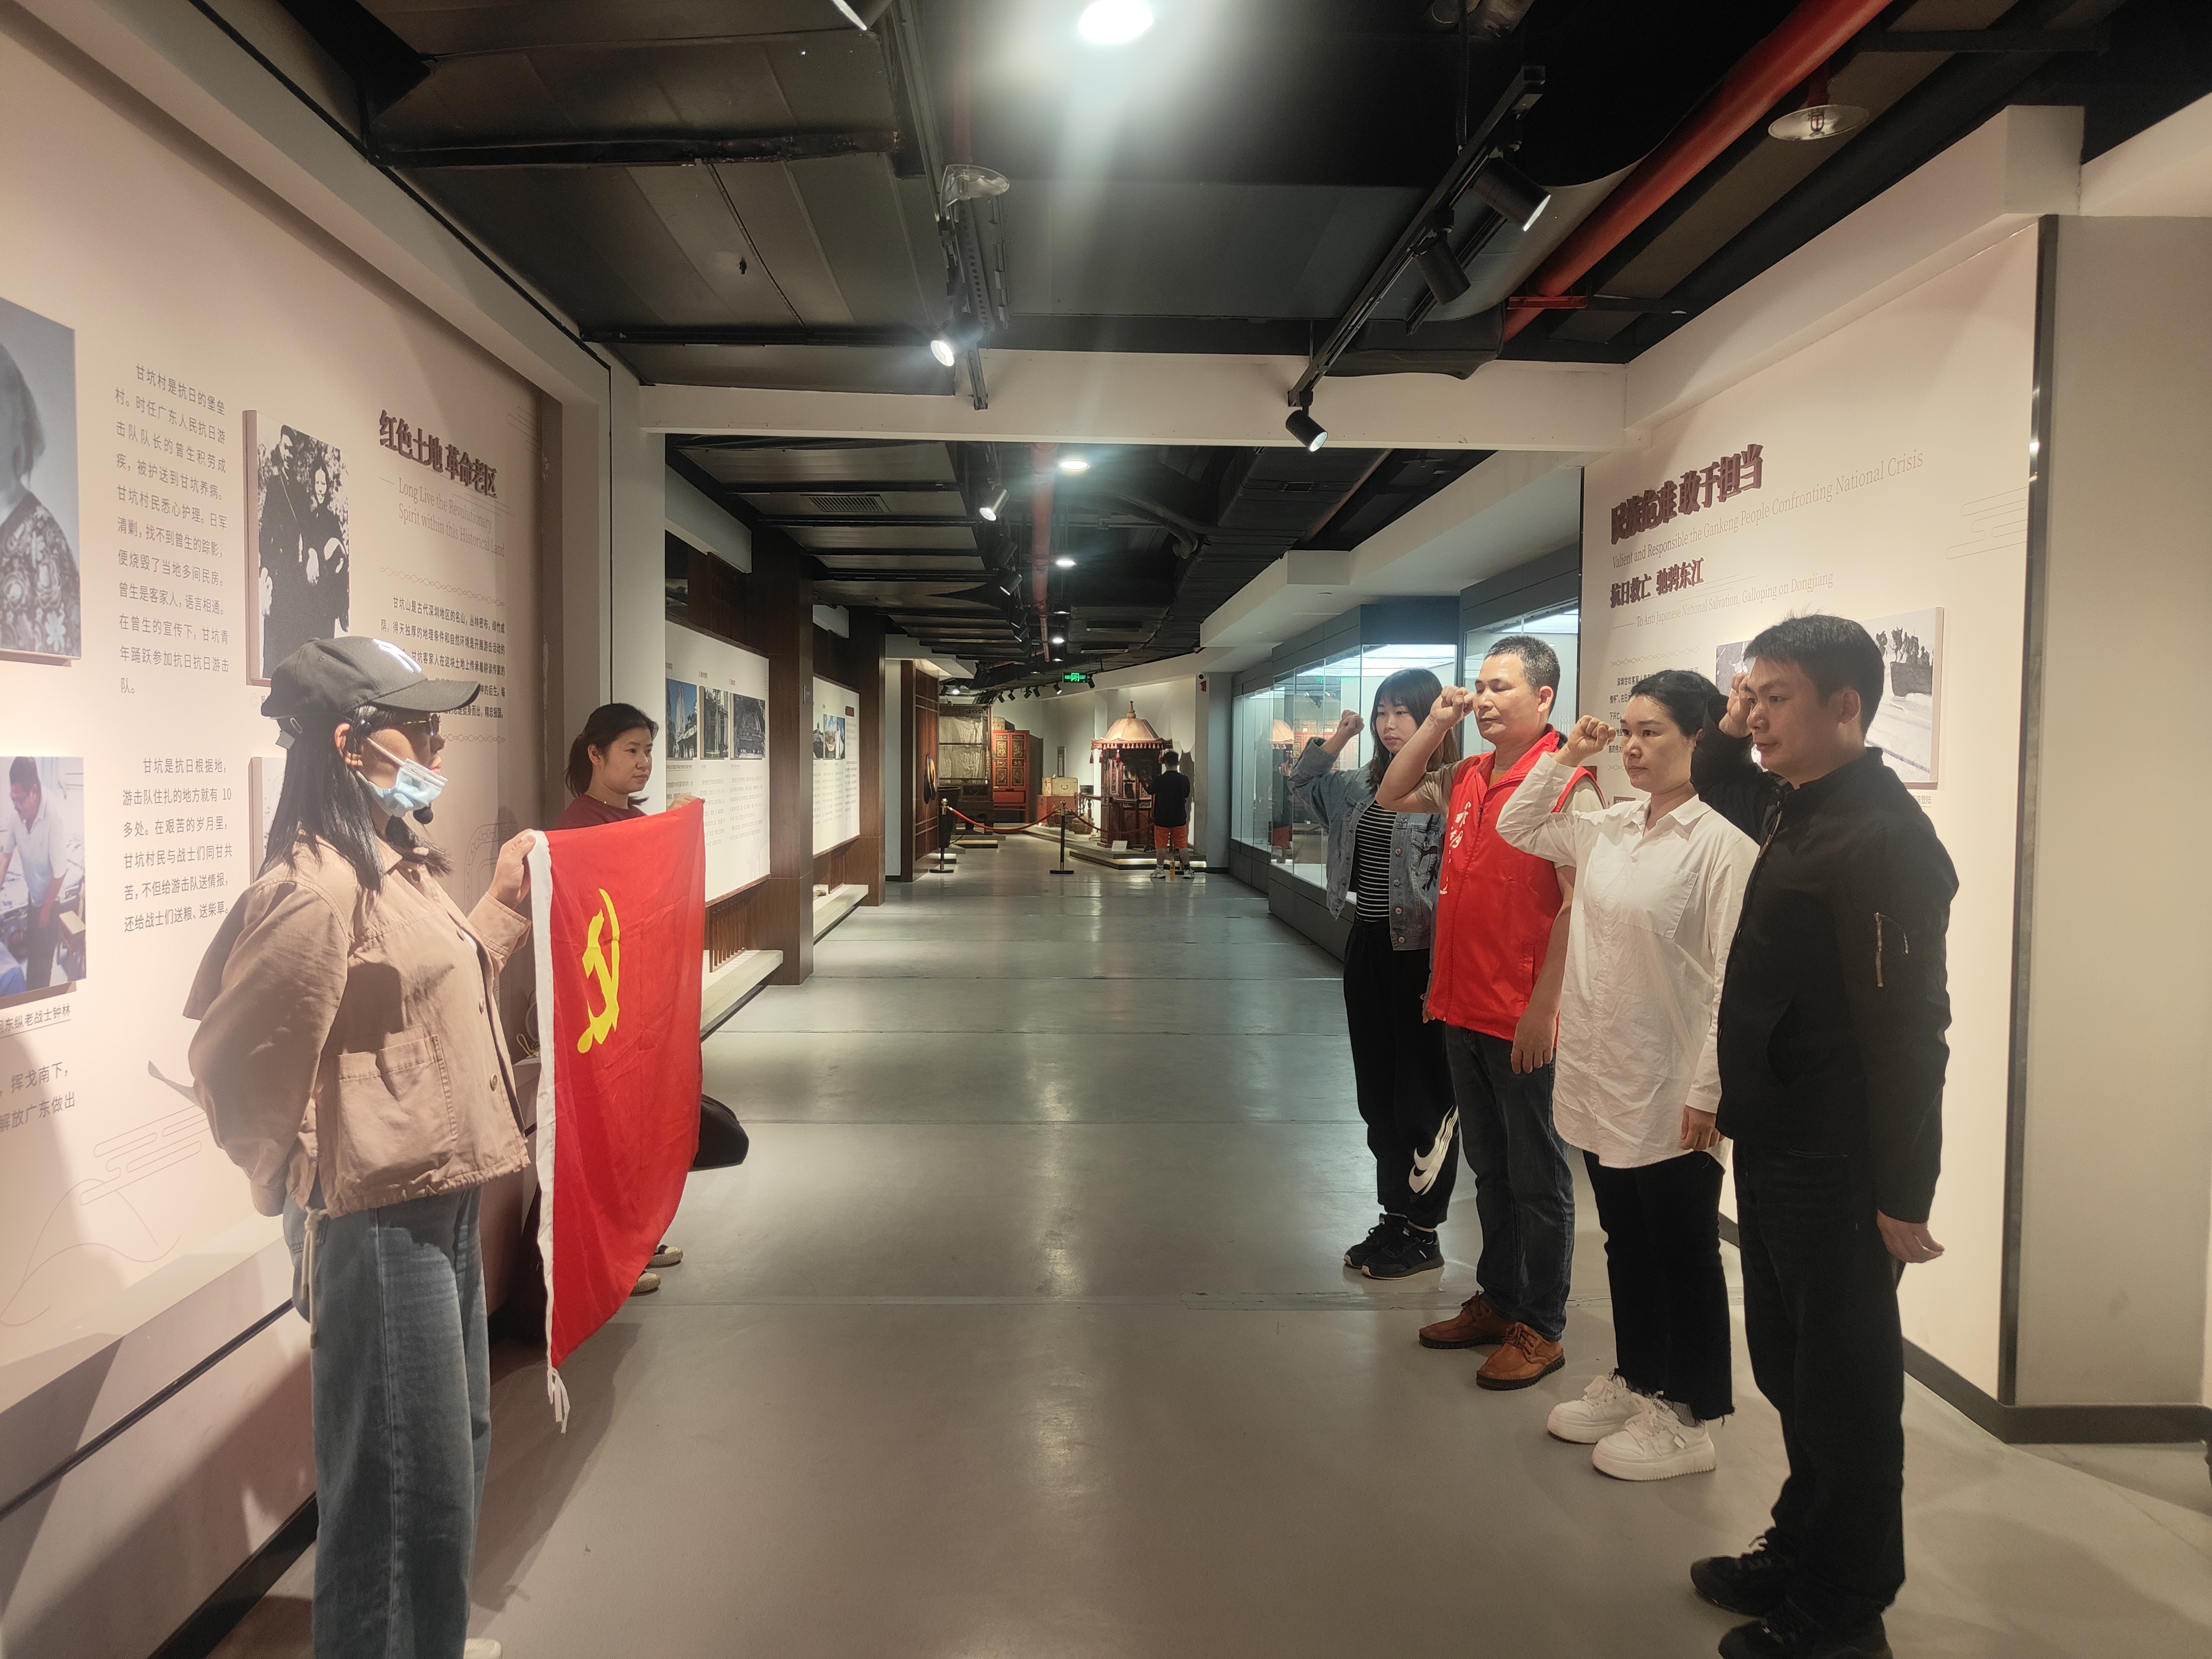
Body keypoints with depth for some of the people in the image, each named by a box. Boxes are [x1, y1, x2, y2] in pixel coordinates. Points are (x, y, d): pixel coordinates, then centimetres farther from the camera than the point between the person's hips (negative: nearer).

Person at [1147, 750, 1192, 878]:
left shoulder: (1158, 781, -14)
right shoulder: (1184, 780, -8)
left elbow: (1151, 791, 5)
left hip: (1162, 819, -2)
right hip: (1179, 818, 2)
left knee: (1161, 846, 9)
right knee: (1182, 845, 10)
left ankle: (1160, 871, 14)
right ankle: (1187, 870, 14)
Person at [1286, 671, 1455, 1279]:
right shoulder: (1363, 785, 9)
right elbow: (1302, 785, 24)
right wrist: (1339, 736, 8)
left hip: (1419, 954, -8)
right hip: (1367, 948, 8)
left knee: (1421, 1092, 4)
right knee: (1377, 1091, 15)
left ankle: (1421, 1234, 18)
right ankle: (1394, 1218, 29)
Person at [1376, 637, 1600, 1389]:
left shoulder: (1568, 786, -14)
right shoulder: (1466, 778, 9)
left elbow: (1579, 905, -19)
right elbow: (1392, 796, 22)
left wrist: (1544, 1006, -20)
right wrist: (1436, 725, 8)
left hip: (1524, 1021, -8)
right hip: (1463, 1010, 8)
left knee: (1536, 1177, 6)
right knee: (1488, 1167, 19)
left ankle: (1541, 1328, 19)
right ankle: (1497, 1299, 33)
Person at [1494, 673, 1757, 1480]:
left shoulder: (1722, 840, -15)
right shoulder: (1607, 828, 6)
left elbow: (1733, 979, -17)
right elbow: (1515, 829, 18)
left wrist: (1710, 1090, -18)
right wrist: (1563, 759, 6)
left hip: (1670, 1091, -7)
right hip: (1599, 1078, 7)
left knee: (1683, 1256, 9)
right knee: (1625, 1245, 21)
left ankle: (1688, 1419, 25)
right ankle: (1634, 1381, 38)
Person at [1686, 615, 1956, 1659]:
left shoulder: (1884, 837, -21)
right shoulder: (1791, 806, 7)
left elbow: (1908, 1031, -23)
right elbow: (1715, 787, 30)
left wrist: (1903, 1195, -21)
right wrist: (1727, 727, 7)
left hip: (1839, 1170, -9)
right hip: (1774, 1145, 9)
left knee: (1845, 1386, 7)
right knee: (1788, 1369, 21)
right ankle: (1801, 1554, 38)